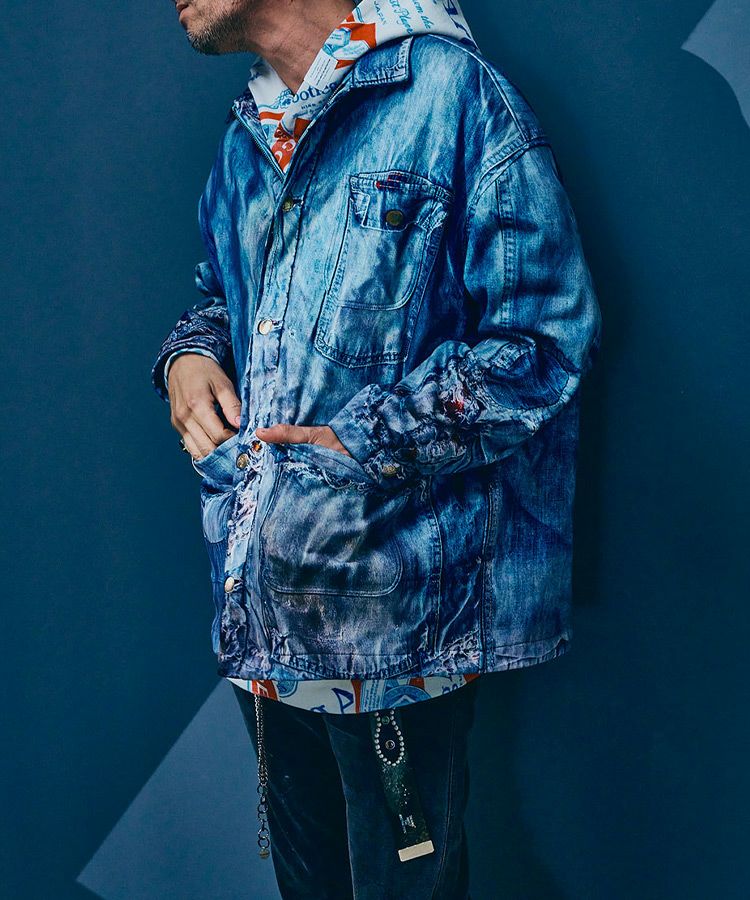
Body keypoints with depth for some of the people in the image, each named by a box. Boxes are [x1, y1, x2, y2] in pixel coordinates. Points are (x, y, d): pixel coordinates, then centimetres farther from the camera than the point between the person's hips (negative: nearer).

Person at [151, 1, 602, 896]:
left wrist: (368, 449, -20)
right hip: (261, 611, 7)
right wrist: (187, 353, 5)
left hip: (395, 612, -7)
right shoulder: (245, 142, 13)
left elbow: (544, 335, -15)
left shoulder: (454, 93, -11)